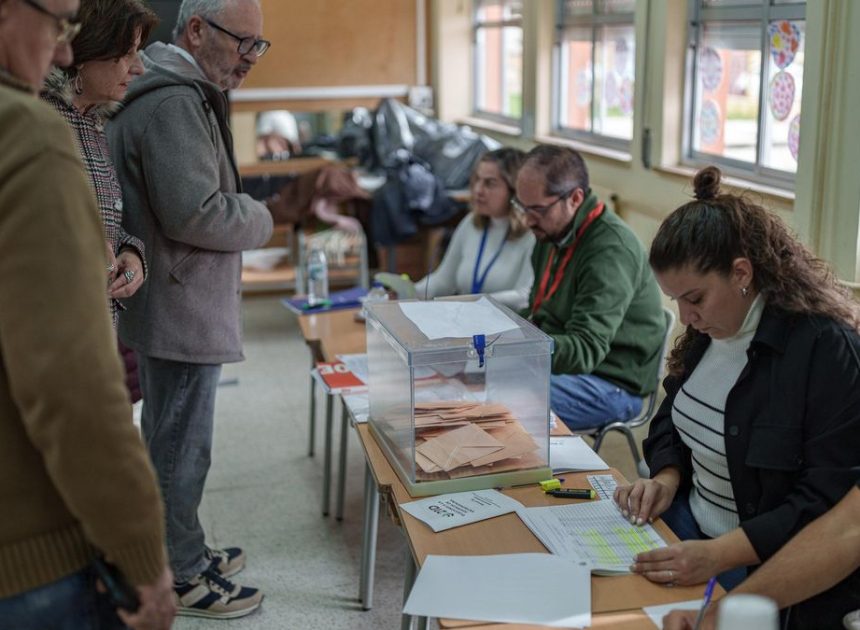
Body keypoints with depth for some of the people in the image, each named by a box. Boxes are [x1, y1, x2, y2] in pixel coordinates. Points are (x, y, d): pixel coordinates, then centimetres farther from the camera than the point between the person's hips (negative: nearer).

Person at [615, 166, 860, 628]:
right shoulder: (709, 326, 4)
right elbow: (674, 417, 17)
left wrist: (718, 555, -32)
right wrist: (667, 476, -4)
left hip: (768, 566, -7)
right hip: (693, 523, 7)